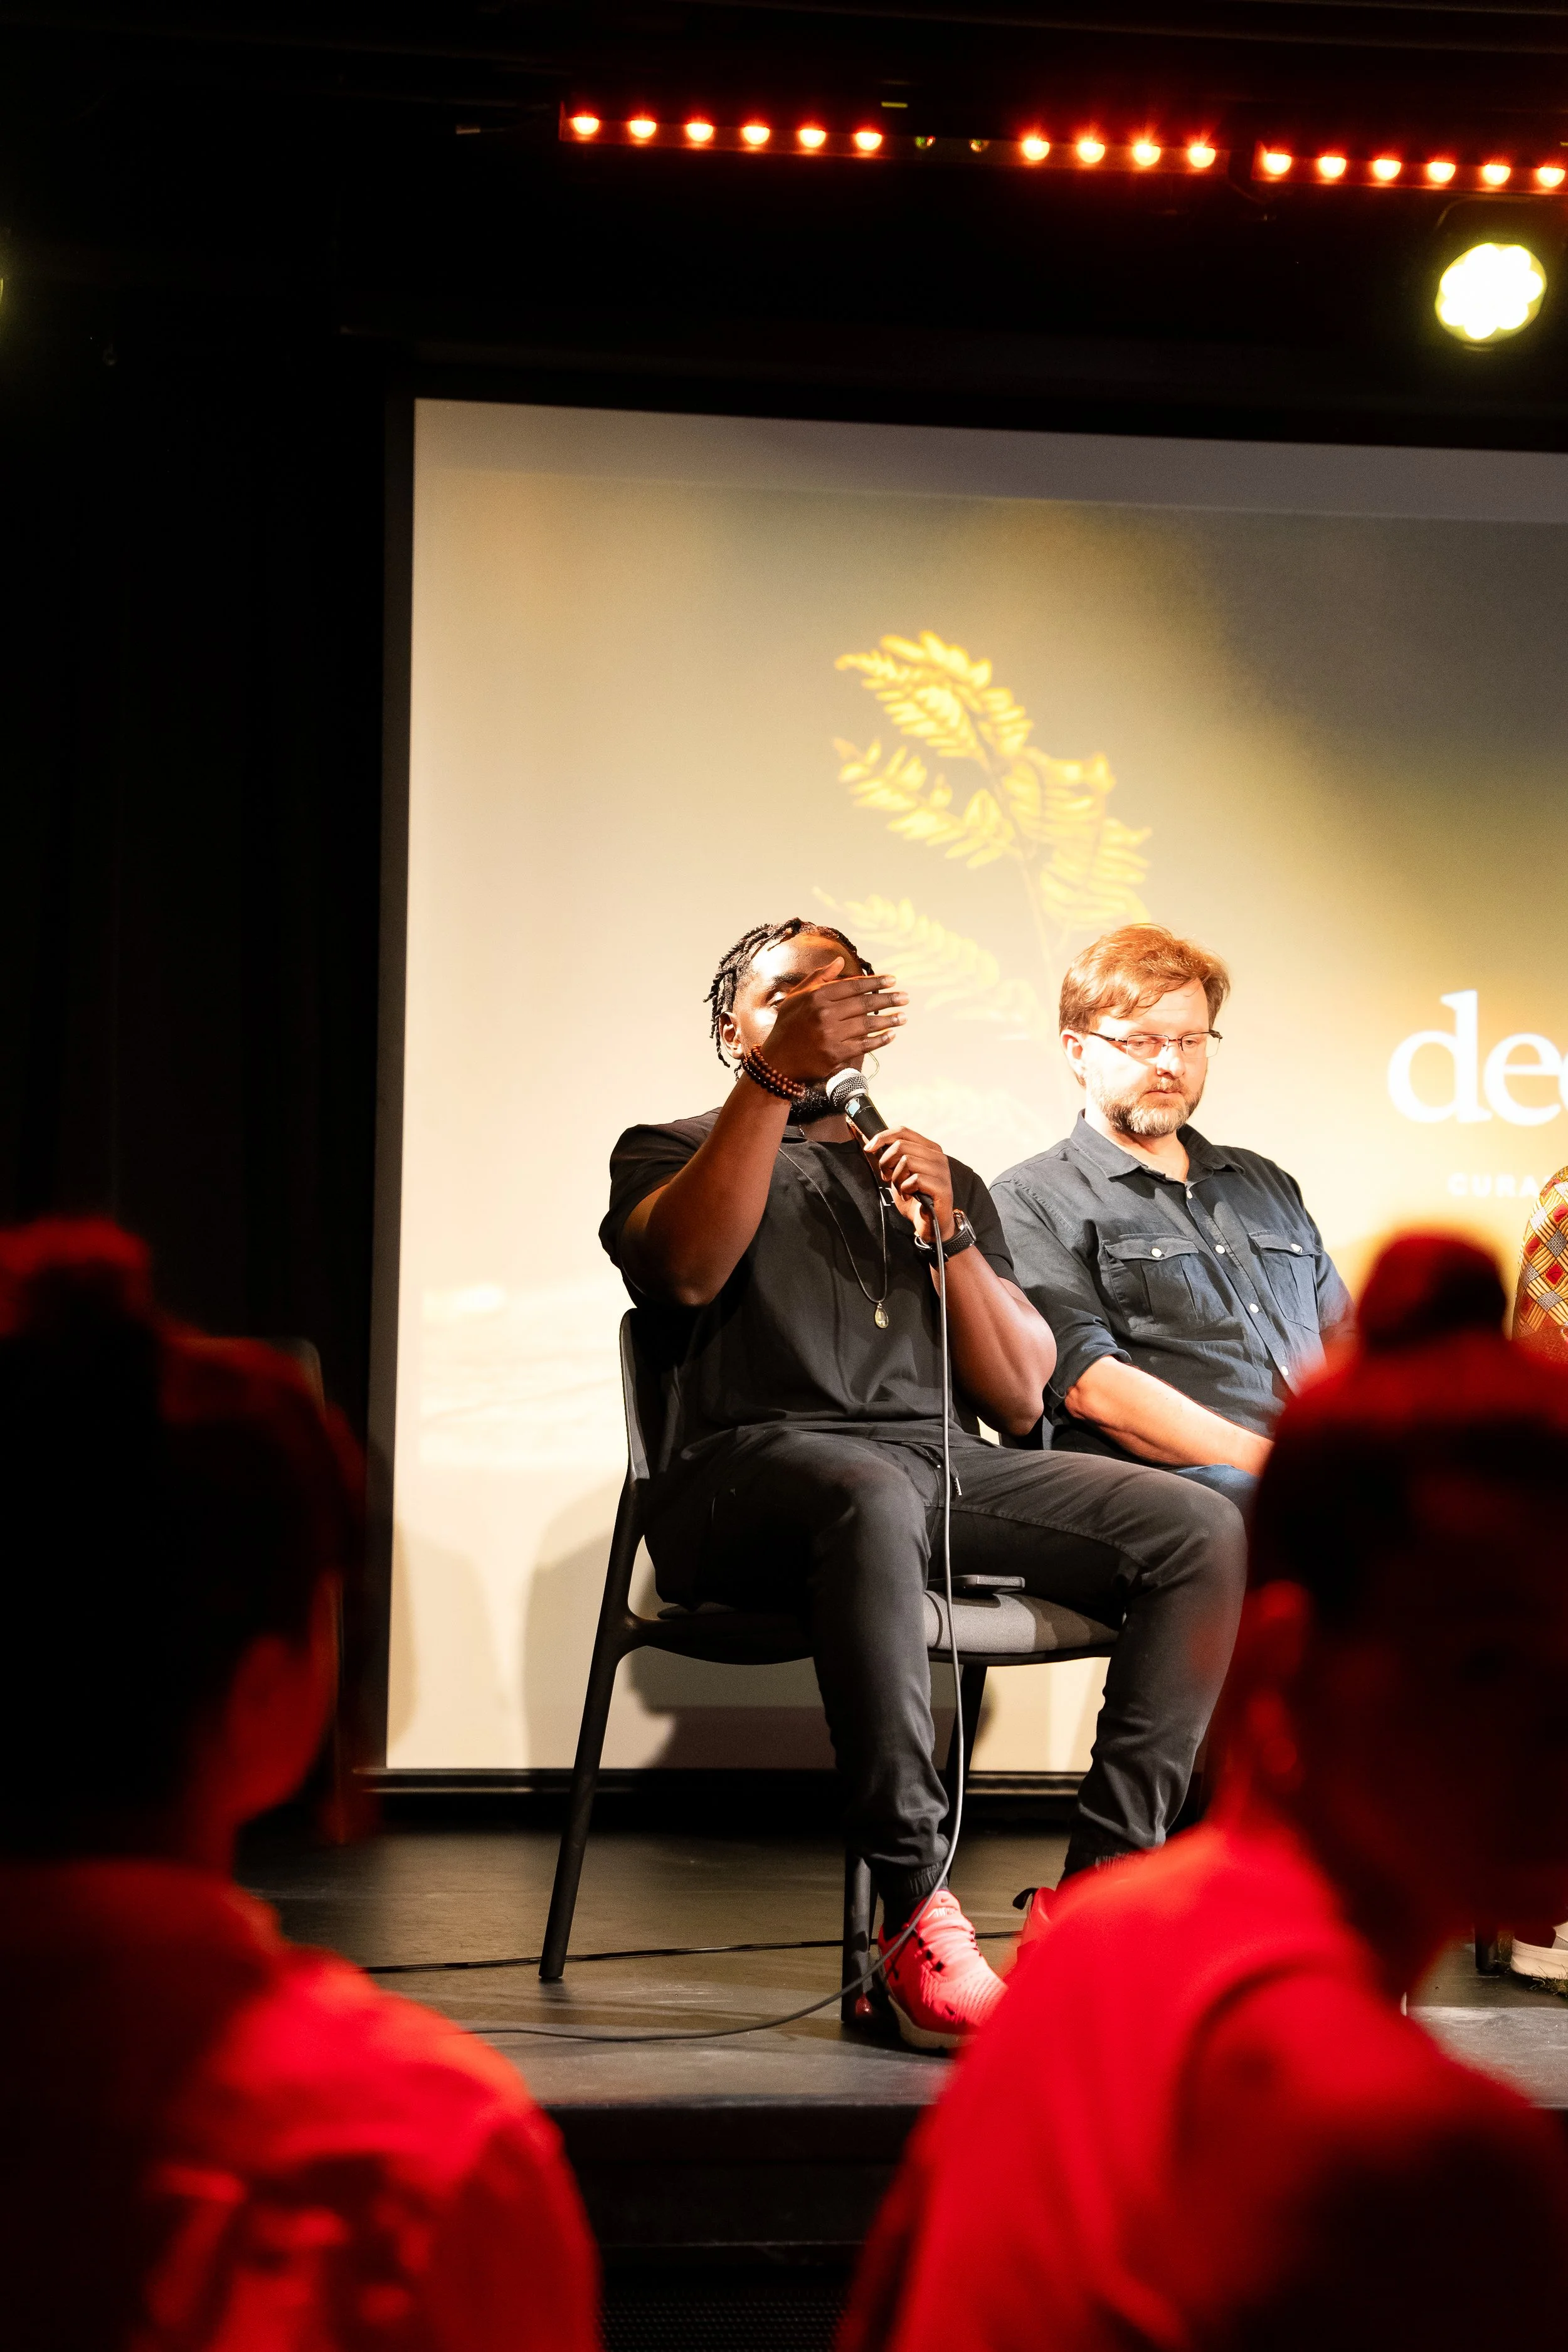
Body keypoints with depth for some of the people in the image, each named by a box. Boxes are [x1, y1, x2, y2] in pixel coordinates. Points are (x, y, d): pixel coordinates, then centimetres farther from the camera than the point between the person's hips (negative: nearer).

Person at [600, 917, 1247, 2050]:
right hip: (754, 1473, -4)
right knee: (874, 1497, -41)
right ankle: (917, 1910, -38)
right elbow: (691, 1271, -7)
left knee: (1203, 1533, -19)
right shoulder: (674, 1151, 20)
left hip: (946, 1468, 5)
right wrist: (781, 1075, -14)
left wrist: (949, 1231, 4)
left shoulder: (945, 1180, 30)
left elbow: (1022, 1397, 19)